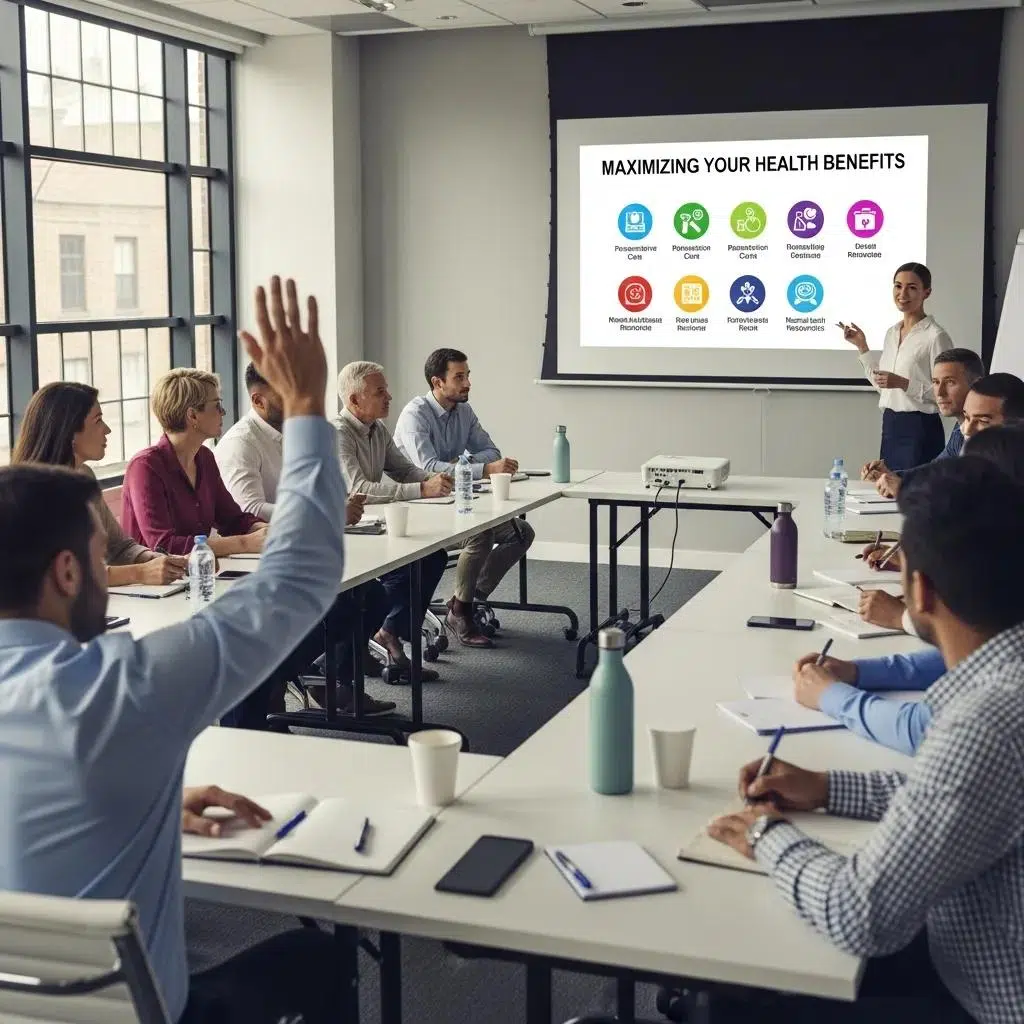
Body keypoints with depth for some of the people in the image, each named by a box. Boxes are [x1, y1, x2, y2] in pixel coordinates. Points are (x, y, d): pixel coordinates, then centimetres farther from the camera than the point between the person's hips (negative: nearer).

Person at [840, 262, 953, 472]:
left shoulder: (935, 336, -11)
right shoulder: (892, 333, 12)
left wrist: (904, 383, -22)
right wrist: (862, 346, 16)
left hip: (920, 430, -7)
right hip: (890, 427, 7)